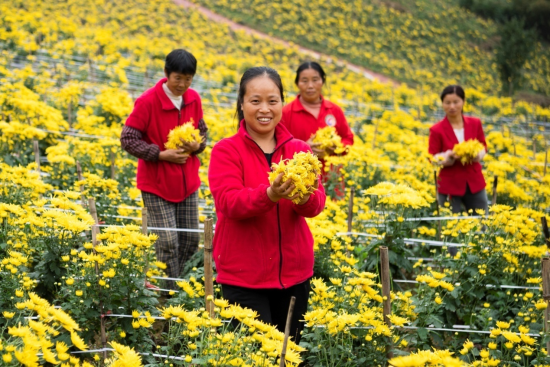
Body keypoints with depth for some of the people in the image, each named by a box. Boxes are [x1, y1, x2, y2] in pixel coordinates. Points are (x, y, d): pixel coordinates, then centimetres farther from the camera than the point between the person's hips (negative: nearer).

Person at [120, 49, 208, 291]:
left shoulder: (194, 100, 0)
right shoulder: (148, 102, -15)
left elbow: (201, 131, 14)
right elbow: (128, 140, -12)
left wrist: (197, 146, -10)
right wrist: (161, 155, -20)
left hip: (187, 183, 5)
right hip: (157, 184, -5)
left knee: (191, 239, 8)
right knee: (168, 242, -6)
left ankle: (175, 282, 28)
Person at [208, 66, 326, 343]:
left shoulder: (300, 150, 6)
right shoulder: (226, 151, -4)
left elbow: (317, 203, -6)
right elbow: (228, 202, -17)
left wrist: (304, 198, -29)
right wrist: (269, 195, -35)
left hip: (294, 274, 4)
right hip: (243, 276, -4)